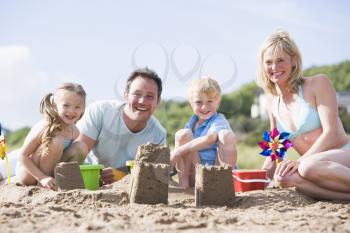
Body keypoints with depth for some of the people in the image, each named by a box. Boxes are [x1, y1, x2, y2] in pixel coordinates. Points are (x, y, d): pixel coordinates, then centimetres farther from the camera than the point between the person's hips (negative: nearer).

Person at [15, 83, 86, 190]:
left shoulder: (75, 132, -6)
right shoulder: (44, 128, -25)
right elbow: (23, 155, -22)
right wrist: (42, 178, -28)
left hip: (50, 173, 6)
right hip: (25, 175, -6)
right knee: (56, 141, -30)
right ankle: (41, 184, -17)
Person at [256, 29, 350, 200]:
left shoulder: (318, 83, -3)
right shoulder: (272, 101, 14)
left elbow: (331, 133, -12)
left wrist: (299, 162, -22)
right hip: (319, 166, 5)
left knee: (308, 167, -37)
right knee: (285, 178, -30)